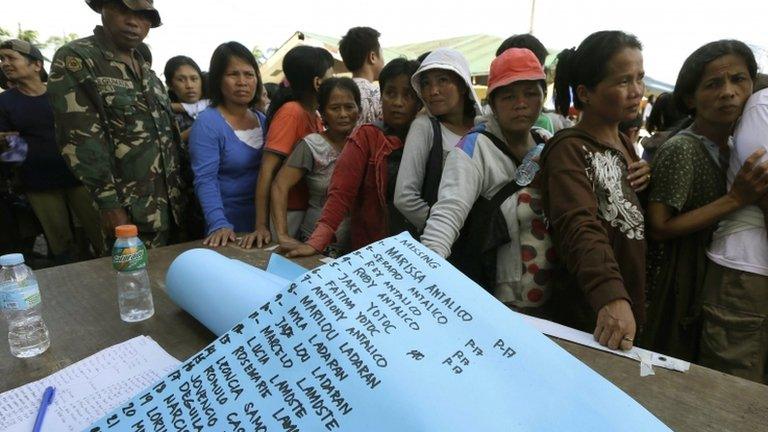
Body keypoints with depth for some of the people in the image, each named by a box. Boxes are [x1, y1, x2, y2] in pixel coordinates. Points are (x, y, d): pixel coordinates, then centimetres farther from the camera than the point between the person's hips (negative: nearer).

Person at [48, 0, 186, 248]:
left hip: (171, 203, 7)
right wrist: (110, 206, -18)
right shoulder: (75, 59, -9)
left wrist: (182, 186, 13)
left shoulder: (144, 67, 13)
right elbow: (81, 142, -15)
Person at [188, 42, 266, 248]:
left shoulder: (263, 120, 6)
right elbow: (205, 180, -18)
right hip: (229, 227, -6)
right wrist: (219, 224, -30)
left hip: (263, 222, 6)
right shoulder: (207, 123, -13)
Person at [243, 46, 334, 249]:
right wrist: (262, 226, -24)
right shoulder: (292, 112, -17)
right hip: (289, 213, -7)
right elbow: (267, 170, -21)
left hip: (308, 209, 8)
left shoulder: (315, 116, 6)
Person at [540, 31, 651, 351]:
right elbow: (579, 228, -34)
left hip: (631, 307, 8)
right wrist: (611, 296, -49)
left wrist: (650, 180, 0)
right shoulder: (568, 149, -18)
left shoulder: (624, 144, 9)